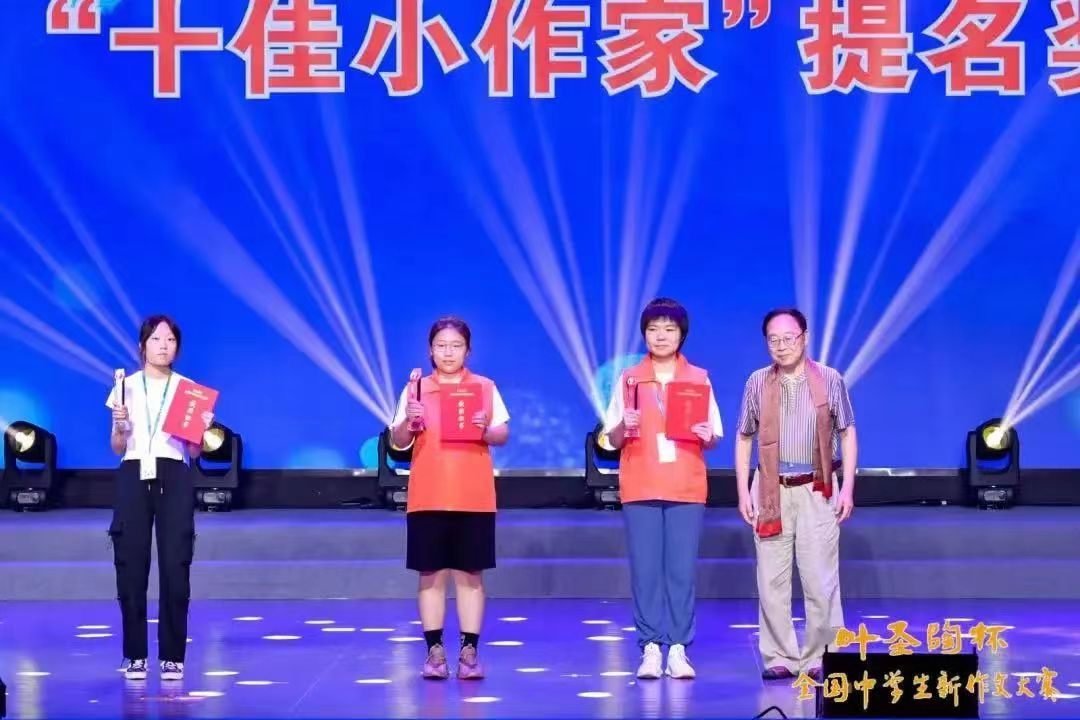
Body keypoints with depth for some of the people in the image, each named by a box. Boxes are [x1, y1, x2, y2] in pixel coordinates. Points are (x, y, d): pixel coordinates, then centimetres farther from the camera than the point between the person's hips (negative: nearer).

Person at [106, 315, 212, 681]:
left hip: (174, 479, 0)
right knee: (131, 568, -3)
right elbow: (117, 448, 9)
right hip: (133, 478, 0)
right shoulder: (125, 387, 7)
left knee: (175, 568, -6)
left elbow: (194, 452, 7)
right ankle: (135, 656, 6)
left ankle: (172, 656, 1)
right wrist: (119, 424, -11)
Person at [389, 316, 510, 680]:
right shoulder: (415, 390, 6)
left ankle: (469, 651, 3)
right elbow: (398, 442, 5)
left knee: (470, 573, 1)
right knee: (431, 573, 0)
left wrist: (485, 430, -17)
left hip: (474, 497, 0)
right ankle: (435, 651, 3)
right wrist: (408, 421, -16)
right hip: (427, 497, 0)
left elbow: (503, 435, 4)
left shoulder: (486, 388, 6)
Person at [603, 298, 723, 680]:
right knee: (645, 570, -3)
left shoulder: (699, 379, 7)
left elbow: (712, 438, 8)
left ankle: (678, 649, 1)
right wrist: (623, 426, -16)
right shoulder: (629, 379, 6)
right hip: (640, 488, 0)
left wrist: (706, 436, -15)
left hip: (687, 488, 0)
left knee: (682, 570, -3)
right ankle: (651, 649, 0)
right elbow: (612, 441, 5)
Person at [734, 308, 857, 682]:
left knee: (820, 580, -2)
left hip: (817, 490, -1)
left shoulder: (830, 380, 0)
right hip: (771, 490, 2)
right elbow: (744, 438, 10)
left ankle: (819, 657, 7)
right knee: (772, 579, 3)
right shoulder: (758, 382, 4)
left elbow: (847, 434, 5)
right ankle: (780, 657, 11)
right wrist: (743, 491, 3)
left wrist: (847, 487, -2)